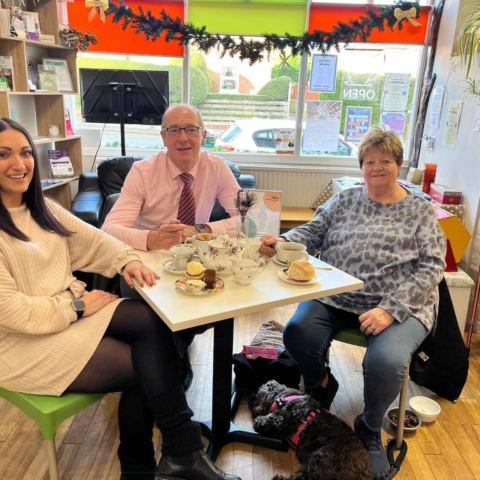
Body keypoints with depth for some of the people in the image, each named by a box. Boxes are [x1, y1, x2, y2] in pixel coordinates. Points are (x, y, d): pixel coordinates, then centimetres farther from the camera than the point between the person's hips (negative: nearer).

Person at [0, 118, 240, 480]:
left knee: (152, 321, -19)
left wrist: (127, 260, -9)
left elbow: (92, 239, 10)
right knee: (143, 367, -16)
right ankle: (182, 451, 2)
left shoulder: (41, 207, 10)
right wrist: (77, 307, -17)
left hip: (74, 307, 7)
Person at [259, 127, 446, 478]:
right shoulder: (344, 200, 16)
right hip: (336, 297, 3)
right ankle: (321, 388, 14)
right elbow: (313, 232, 9)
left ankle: (369, 431, 5)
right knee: (297, 334, -23)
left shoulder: (420, 211, 7)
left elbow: (432, 266, -3)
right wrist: (283, 241, -15)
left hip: (399, 306, -2)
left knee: (385, 361, -30)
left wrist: (391, 309, -17)